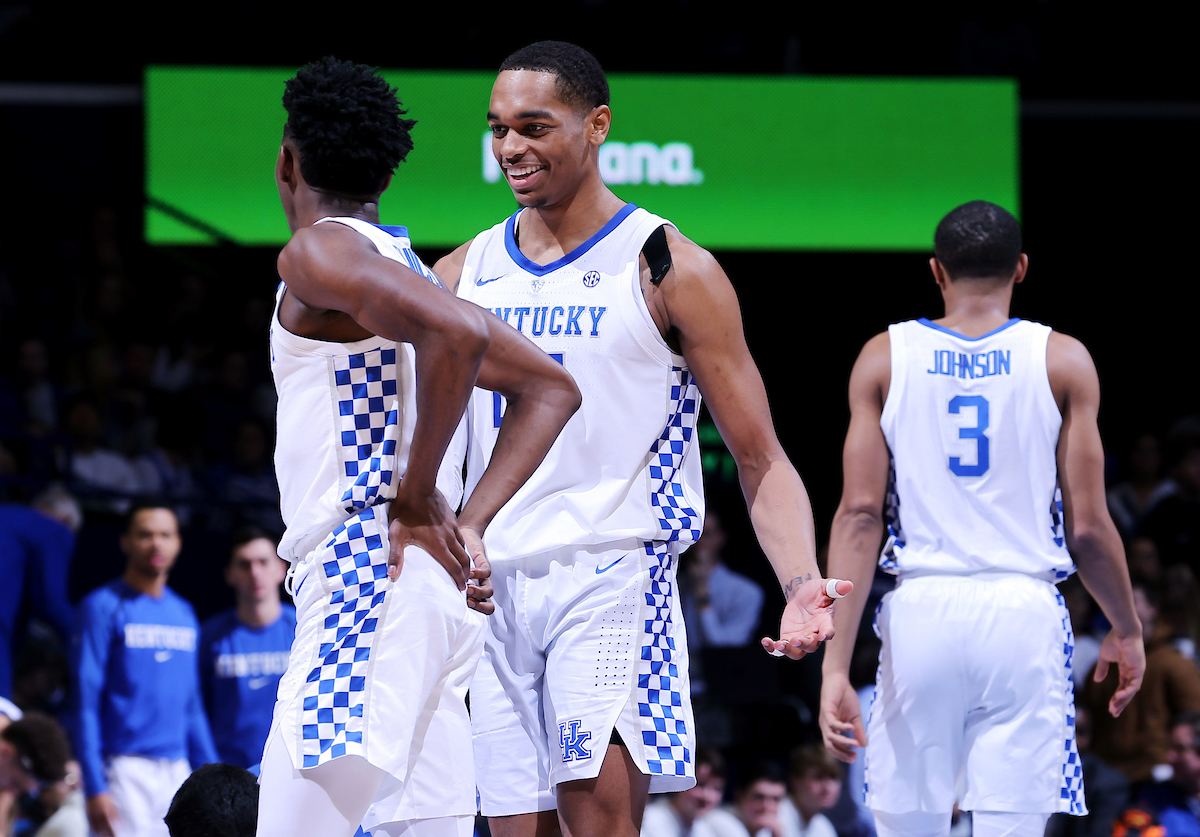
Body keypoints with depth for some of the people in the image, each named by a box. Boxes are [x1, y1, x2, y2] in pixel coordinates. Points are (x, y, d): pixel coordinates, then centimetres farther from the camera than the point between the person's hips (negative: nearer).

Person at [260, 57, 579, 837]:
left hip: (368, 577, -9)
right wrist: (469, 525, 11)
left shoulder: (319, 253, -5)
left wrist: (420, 502, -14)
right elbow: (551, 389, 21)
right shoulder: (405, 268, 21)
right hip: (436, 593, 9)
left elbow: (458, 332, -23)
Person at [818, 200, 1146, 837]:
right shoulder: (1063, 361, 3)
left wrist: (835, 665, -4)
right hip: (1024, 614, -1)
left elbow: (860, 513, -2)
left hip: (920, 615, 1)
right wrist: (1127, 631, 17)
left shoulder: (884, 358, 5)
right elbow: (1087, 527, 1)